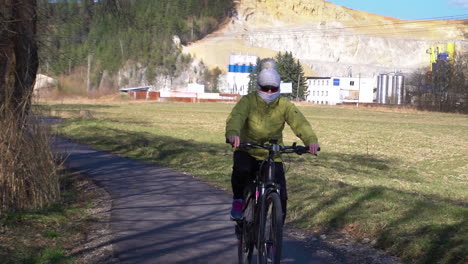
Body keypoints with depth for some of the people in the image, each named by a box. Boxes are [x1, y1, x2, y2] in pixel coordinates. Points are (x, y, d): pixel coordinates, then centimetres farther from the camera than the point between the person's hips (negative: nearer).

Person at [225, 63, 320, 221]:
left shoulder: (285, 106, -7)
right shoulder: (248, 101, -11)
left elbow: (300, 122, -21)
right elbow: (236, 116, -30)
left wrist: (311, 140, -42)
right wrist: (232, 134, -53)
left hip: (272, 156, 1)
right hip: (247, 151, -1)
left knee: (281, 197, -7)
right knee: (241, 169, -35)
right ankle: (238, 200, -6)